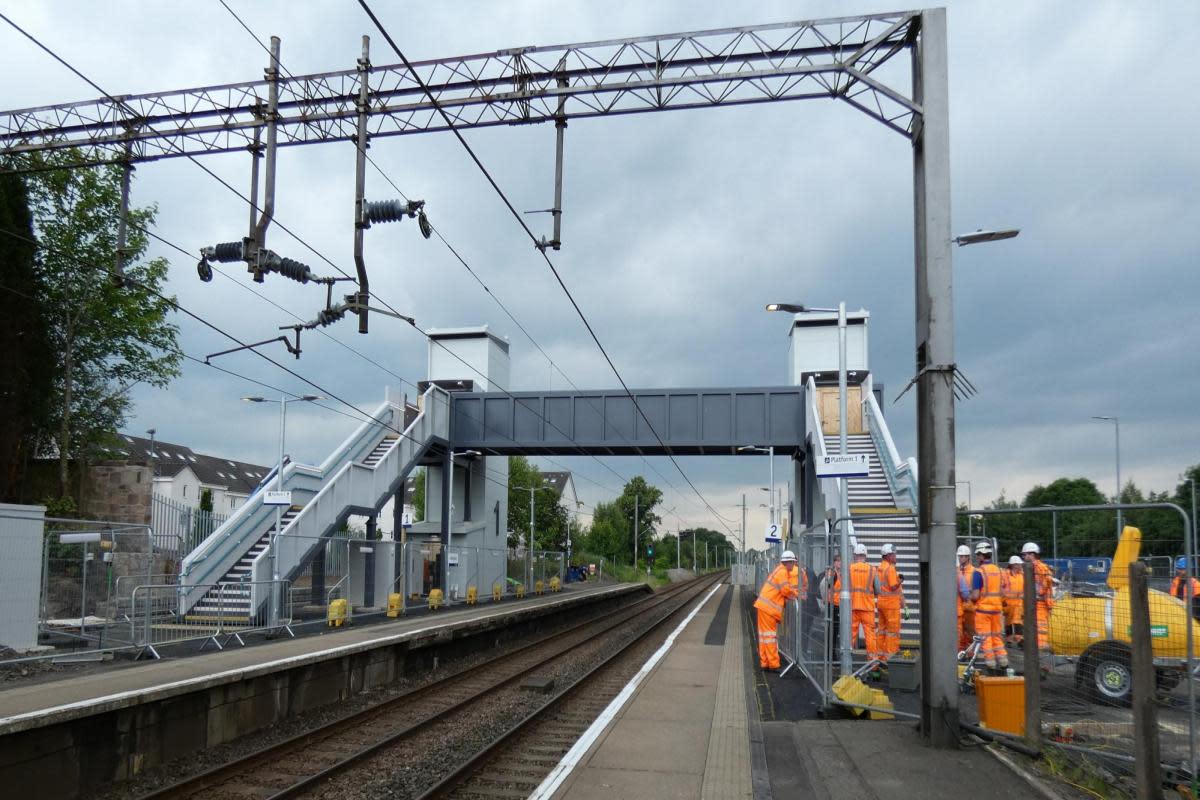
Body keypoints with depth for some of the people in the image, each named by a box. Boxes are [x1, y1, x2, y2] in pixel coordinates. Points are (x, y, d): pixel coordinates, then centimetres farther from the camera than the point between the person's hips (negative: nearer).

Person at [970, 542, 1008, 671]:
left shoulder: (978, 572, -16)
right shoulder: (998, 570, 5)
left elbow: (975, 596, -18)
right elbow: (1002, 593, 10)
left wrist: (971, 598, 3)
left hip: (983, 609, -6)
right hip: (997, 608, 6)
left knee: (985, 637, 3)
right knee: (997, 635, 17)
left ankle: (990, 662, 5)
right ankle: (1003, 661, 17)